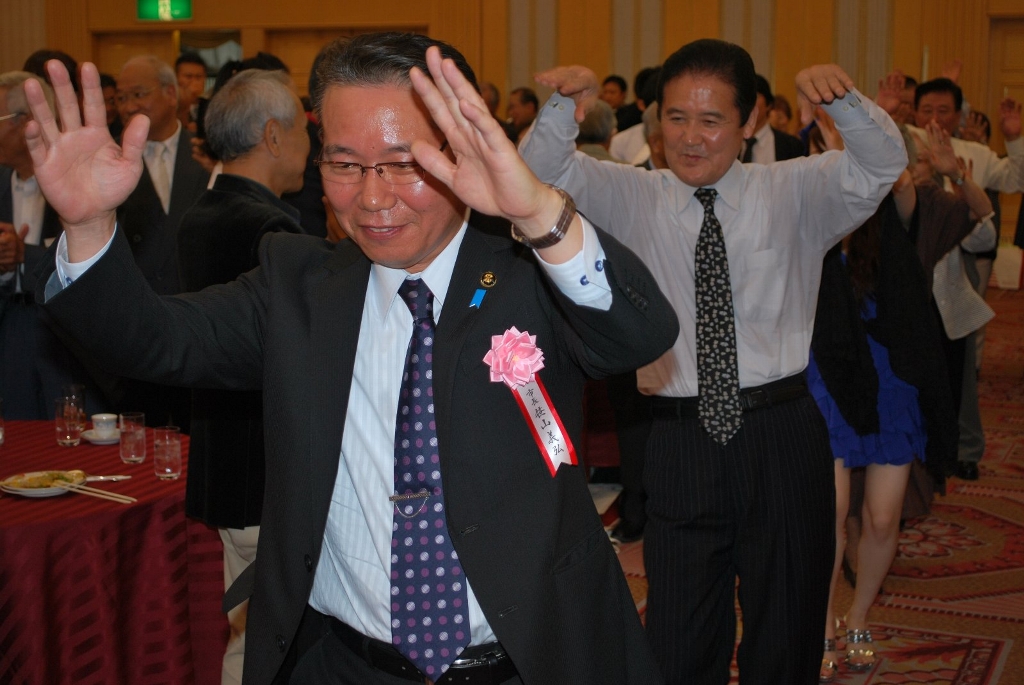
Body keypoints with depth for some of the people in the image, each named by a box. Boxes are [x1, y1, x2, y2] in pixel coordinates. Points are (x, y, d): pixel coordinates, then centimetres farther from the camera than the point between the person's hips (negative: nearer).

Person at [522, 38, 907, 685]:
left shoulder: (793, 193, 3)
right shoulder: (630, 200, 3)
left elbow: (883, 164, -9)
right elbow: (541, 174, -7)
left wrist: (844, 98, -28)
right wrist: (565, 108, -26)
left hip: (784, 438, 0)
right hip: (681, 443, 0)